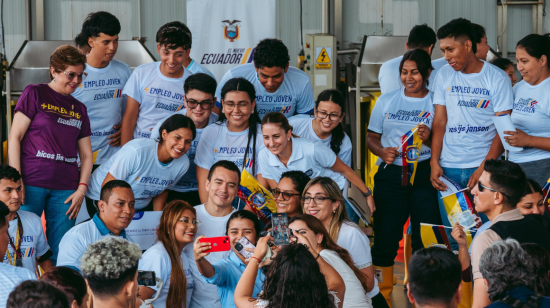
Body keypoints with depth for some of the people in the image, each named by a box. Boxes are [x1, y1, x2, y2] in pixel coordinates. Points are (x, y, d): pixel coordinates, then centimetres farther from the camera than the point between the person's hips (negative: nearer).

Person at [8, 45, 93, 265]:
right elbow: (14, 137, -1)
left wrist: (82, 189, 3)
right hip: (32, 183, -4)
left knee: (60, 253, 1)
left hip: (65, 188, 4)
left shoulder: (79, 109, 19)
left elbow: (86, 155, 18)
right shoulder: (35, 94, 5)